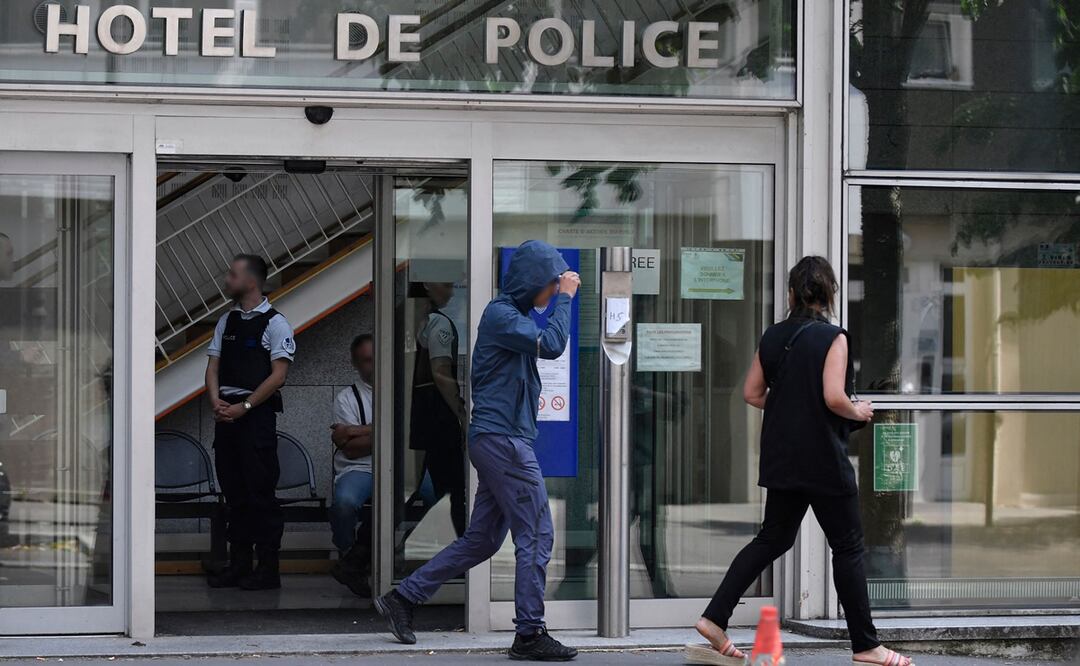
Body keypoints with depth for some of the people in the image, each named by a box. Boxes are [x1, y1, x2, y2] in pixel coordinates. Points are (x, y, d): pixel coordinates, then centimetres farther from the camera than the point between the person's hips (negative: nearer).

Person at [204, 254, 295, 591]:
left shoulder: (275, 323, -5)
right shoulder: (227, 321, 15)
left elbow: (278, 375, -11)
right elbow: (213, 365, 13)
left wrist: (243, 407, -15)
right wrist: (216, 402, -6)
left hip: (257, 414, -7)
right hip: (226, 413, 7)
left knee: (260, 491, -6)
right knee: (233, 491, 9)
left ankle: (267, 569, -3)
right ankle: (239, 565, 15)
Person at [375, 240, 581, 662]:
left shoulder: (515, 315, 21)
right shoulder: (500, 314, -12)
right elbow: (551, 345, -21)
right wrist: (565, 298, -13)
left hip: (500, 442, 10)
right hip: (503, 440, -10)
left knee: (481, 540, 12)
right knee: (536, 536, -7)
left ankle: (402, 599, 16)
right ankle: (530, 634, -4)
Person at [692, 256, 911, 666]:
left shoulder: (773, 337, 5)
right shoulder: (832, 337, -12)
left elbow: (752, 394, 9)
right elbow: (834, 398, -21)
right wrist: (859, 412, -1)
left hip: (781, 459, 6)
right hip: (823, 459, -6)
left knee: (773, 539, 16)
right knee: (847, 547, 3)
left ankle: (714, 618, 9)